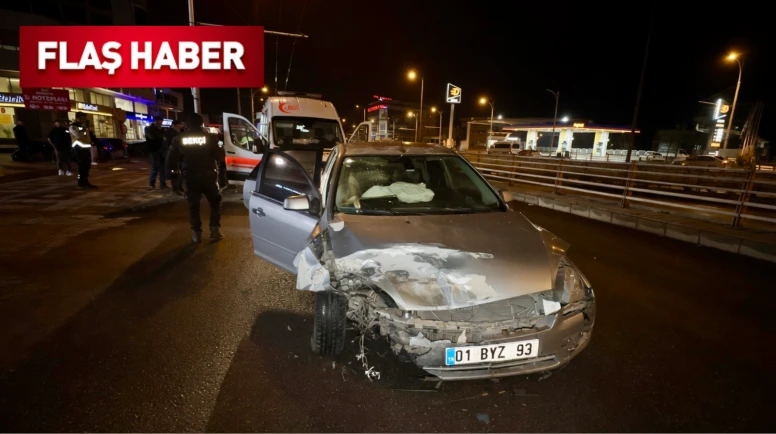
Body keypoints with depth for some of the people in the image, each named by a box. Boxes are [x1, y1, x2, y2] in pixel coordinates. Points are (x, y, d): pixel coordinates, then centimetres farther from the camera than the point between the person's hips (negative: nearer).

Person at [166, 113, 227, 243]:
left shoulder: (179, 139, 2)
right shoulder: (210, 137, -5)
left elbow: (172, 158, 7)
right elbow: (220, 156, -4)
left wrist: (169, 169, 26)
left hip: (190, 177, 2)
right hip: (208, 176, -1)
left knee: (193, 205, 13)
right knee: (215, 202, 14)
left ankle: (196, 233, 13)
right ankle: (215, 229, 7)